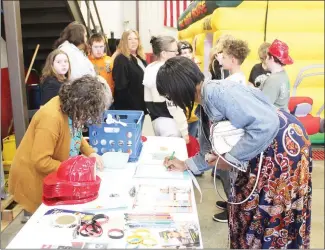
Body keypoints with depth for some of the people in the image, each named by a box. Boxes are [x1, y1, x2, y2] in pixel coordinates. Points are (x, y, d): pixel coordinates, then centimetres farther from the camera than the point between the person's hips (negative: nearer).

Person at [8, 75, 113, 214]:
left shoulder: (71, 108, -9)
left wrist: (90, 153, -5)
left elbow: (75, 135, 10)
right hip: (34, 179, -7)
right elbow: (40, 162, -32)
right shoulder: (51, 118, -34)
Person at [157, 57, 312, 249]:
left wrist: (231, 159, -22)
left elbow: (267, 124, -31)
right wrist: (186, 164, 12)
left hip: (283, 145, -9)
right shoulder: (206, 102, 5)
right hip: (261, 150, 9)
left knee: (269, 217, 5)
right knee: (248, 211, 19)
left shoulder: (216, 92, -24)